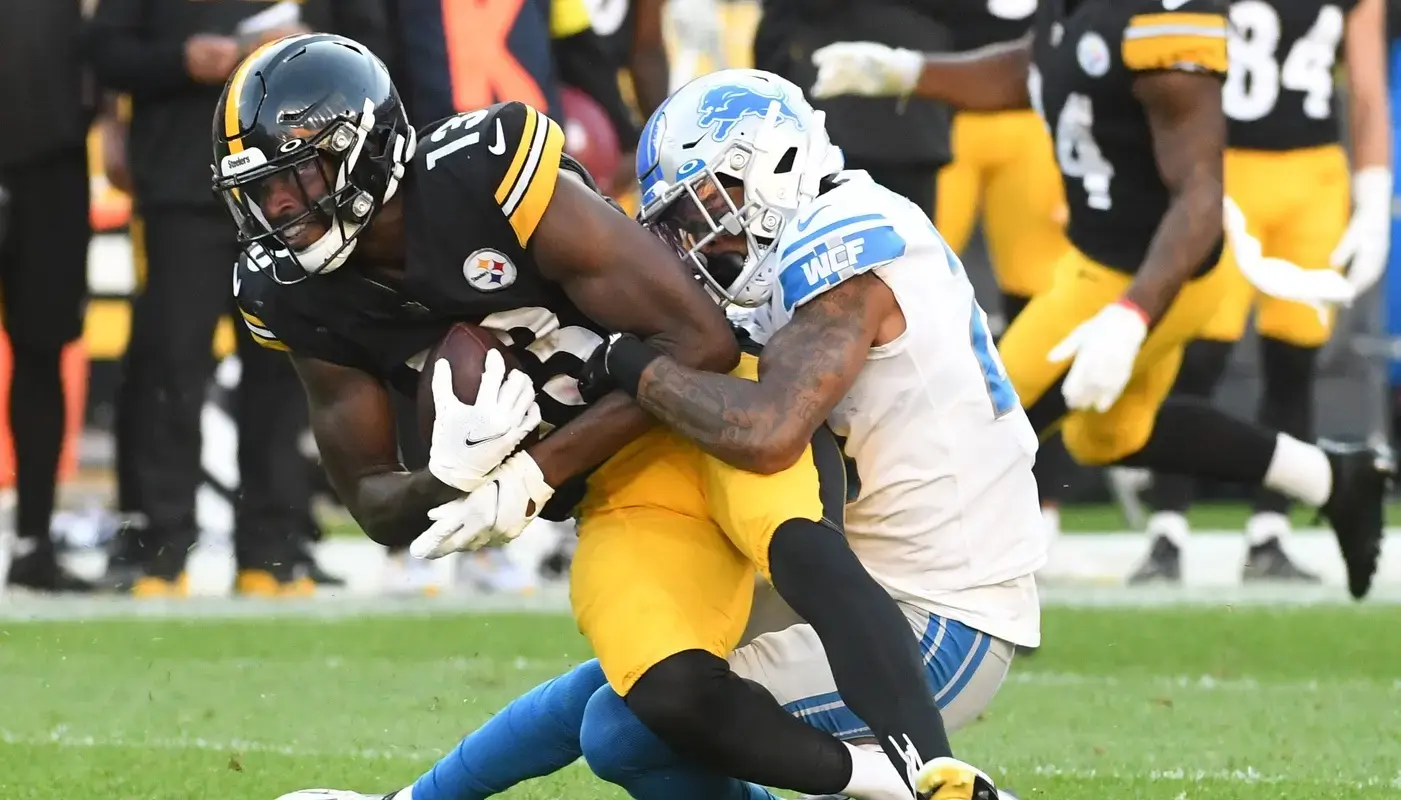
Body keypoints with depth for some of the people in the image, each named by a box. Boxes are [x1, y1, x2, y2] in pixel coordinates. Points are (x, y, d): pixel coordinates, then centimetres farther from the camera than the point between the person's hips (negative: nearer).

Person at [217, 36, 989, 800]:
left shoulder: (485, 176, -23)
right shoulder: (300, 298, -4)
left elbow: (701, 341, -20)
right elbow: (375, 504, 3)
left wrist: (535, 473, -22)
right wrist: (452, 477, -22)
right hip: (620, 489, 5)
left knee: (798, 544, -36)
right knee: (673, 694, -24)